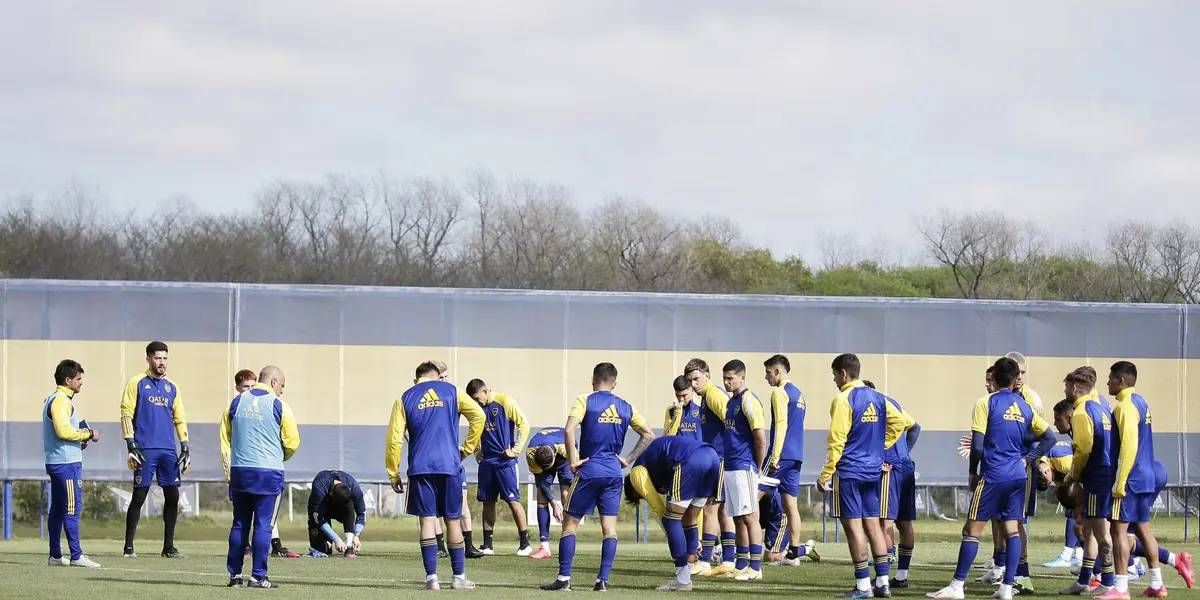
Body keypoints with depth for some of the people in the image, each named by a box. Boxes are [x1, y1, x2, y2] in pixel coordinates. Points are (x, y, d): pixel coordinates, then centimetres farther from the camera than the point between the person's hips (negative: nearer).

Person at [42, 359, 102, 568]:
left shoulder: (52, 400, 18)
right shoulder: (61, 401, -14)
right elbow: (63, 431, -22)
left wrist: (79, 440, 13)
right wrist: (88, 435, -11)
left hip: (56, 462, 11)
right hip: (67, 463, -11)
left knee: (57, 509, 11)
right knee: (72, 508, -11)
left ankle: (55, 555, 14)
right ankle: (76, 556, -13)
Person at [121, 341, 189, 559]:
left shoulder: (171, 387, 15)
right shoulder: (137, 383, 1)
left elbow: (180, 419, 18)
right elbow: (126, 414, -3)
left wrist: (185, 448, 10)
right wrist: (132, 447, -11)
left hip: (168, 451, 5)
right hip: (145, 450, -5)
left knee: (172, 497, 3)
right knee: (139, 497, -4)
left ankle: (169, 547, 10)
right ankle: (129, 547, 1)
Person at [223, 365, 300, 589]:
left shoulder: (237, 402, 6)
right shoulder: (278, 406, -6)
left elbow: (226, 436, 9)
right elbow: (292, 443, -1)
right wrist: (280, 457, 20)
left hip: (239, 471, 4)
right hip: (269, 473, -4)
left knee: (240, 524, 10)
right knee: (263, 525, 0)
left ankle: (235, 574, 12)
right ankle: (257, 576, -1)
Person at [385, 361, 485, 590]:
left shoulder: (405, 399, 7)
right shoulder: (451, 392, 8)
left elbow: (394, 438, 2)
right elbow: (478, 416, -2)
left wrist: (393, 474, 7)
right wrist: (467, 449, 7)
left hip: (420, 468, 0)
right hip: (449, 467, 0)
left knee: (427, 520, 1)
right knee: (452, 520, 8)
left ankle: (431, 577, -7)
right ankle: (459, 577, 11)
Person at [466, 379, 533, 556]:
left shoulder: (505, 402, -8)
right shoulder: (478, 408, 9)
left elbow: (524, 424, -8)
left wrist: (515, 450, -10)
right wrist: (478, 451, 11)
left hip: (505, 462, -6)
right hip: (487, 461, 6)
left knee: (513, 500, -8)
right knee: (487, 502, 6)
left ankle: (525, 544, -2)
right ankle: (487, 546, 11)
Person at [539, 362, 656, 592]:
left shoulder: (585, 401, -4)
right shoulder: (625, 407, 9)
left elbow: (569, 429, -18)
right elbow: (649, 435, 11)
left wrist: (573, 460, -10)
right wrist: (628, 459, 10)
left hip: (589, 471, -3)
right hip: (614, 473, 3)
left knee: (570, 523, 5)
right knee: (609, 527, 5)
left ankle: (564, 578, 0)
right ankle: (603, 580, -1)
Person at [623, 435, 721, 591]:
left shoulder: (637, 473, 17)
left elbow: (659, 509, 9)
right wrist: (697, 540, 30)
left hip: (691, 461, -8)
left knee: (670, 520, 3)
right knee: (688, 521, 18)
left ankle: (682, 581, 2)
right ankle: (685, 580, 20)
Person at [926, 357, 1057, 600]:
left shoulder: (986, 404, -6)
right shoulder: (1025, 407, 8)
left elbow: (977, 445, -11)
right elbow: (1049, 438, 9)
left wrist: (973, 471, 3)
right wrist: (1026, 459, 13)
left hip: (992, 476, -5)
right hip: (1018, 476, 5)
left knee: (972, 529, 0)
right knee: (1012, 529, 7)